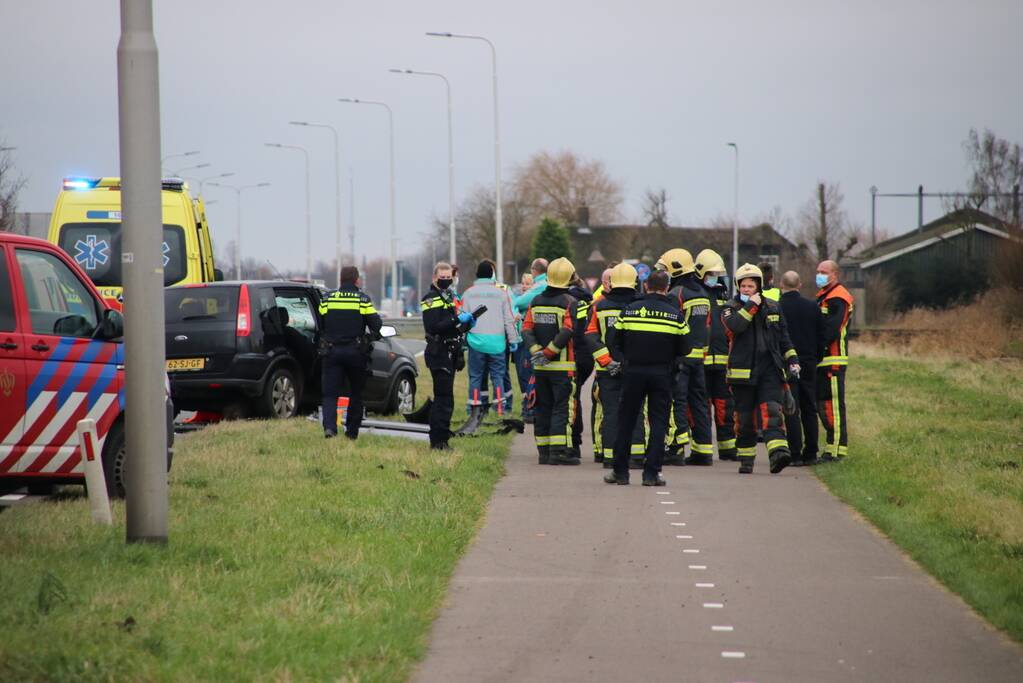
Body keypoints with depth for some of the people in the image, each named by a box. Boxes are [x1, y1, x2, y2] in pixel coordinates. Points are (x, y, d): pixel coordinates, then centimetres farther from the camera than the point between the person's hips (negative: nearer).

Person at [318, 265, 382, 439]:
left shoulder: (327, 299, 3)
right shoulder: (363, 299, -4)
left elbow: (319, 325, 9)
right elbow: (376, 324, -7)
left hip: (332, 352, 1)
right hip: (356, 353, -1)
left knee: (330, 393, -1)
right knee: (356, 393, 15)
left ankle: (329, 426, -23)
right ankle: (352, 431, 17)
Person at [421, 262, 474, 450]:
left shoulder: (450, 296, 20)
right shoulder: (431, 299, -9)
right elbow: (433, 327, -22)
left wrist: (467, 324, 6)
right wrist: (457, 320, -25)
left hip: (450, 354, 9)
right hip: (439, 353, -9)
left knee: (444, 398, 11)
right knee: (444, 398, -12)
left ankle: (440, 440, 15)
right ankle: (438, 441, -11)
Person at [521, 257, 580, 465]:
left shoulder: (536, 302, 9)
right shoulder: (569, 302, -9)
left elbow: (526, 329, 1)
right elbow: (567, 331, -19)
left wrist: (536, 351, -7)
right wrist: (548, 352, -15)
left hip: (540, 367, 6)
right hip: (563, 366, -6)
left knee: (542, 408, 12)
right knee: (563, 408, -4)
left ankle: (543, 451, 14)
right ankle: (559, 451, -10)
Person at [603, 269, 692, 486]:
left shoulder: (630, 310, -2)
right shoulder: (675, 314, -3)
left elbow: (616, 343, 3)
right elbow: (685, 348, -2)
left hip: (633, 371, 1)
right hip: (662, 374, -1)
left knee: (626, 421, 9)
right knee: (658, 423, 5)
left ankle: (620, 471, 11)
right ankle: (651, 473, 0)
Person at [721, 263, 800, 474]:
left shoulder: (773, 308, 13)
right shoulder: (731, 309, 4)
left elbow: (784, 338, 21)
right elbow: (734, 326, -19)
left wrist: (792, 359, 12)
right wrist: (751, 306, -15)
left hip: (770, 370, 1)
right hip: (742, 371, -1)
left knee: (771, 411, -15)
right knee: (745, 417, 5)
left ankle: (778, 452, -30)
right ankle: (746, 459, 16)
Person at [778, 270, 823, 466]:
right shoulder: (812, 307, 2)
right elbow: (821, 335, 6)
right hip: (809, 365, 4)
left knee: (791, 411, -2)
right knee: (809, 409, 11)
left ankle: (795, 454, -6)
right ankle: (810, 454, 12)